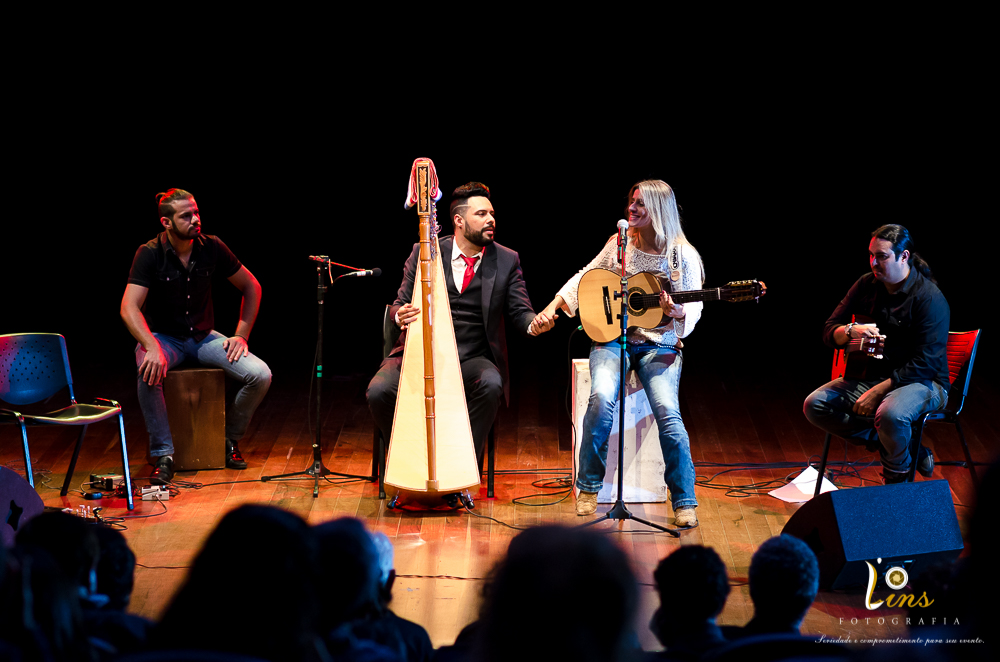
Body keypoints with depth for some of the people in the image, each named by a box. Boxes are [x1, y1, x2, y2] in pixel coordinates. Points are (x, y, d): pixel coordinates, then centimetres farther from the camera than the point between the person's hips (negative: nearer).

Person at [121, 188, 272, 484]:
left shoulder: (212, 247, -5)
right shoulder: (150, 254, -15)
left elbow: (251, 287, 6)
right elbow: (129, 308, -23)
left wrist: (241, 335, -3)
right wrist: (153, 348, -38)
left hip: (204, 337, 3)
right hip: (164, 337, -3)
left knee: (260, 375, -19)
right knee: (149, 373, -39)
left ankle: (230, 439, 7)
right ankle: (163, 455, -24)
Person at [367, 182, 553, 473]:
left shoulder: (507, 261, 7)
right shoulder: (424, 253, 5)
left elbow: (519, 310, 3)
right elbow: (401, 303, 8)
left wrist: (533, 324, -23)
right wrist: (401, 315, -18)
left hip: (473, 359, 0)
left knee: (491, 384, -34)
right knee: (379, 391, -25)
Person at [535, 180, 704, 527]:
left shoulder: (683, 255, -1)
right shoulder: (619, 244, 7)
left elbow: (694, 309, -2)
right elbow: (584, 277, 16)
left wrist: (676, 312, -25)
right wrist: (553, 305, 3)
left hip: (659, 345, -2)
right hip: (612, 338, 2)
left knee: (668, 412, -26)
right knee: (601, 398, -28)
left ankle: (684, 503, -11)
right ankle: (588, 489, -10)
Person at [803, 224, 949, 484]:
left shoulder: (930, 298, -16)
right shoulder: (866, 285, 3)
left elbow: (925, 364, -20)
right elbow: (829, 332, 5)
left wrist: (878, 392, -23)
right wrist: (851, 331, -20)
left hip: (922, 382, -7)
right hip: (872, 376, 7)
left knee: (890, 414, -39)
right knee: (814, 405, -12)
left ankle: (897, 476, -8)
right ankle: (887, 445, -7)